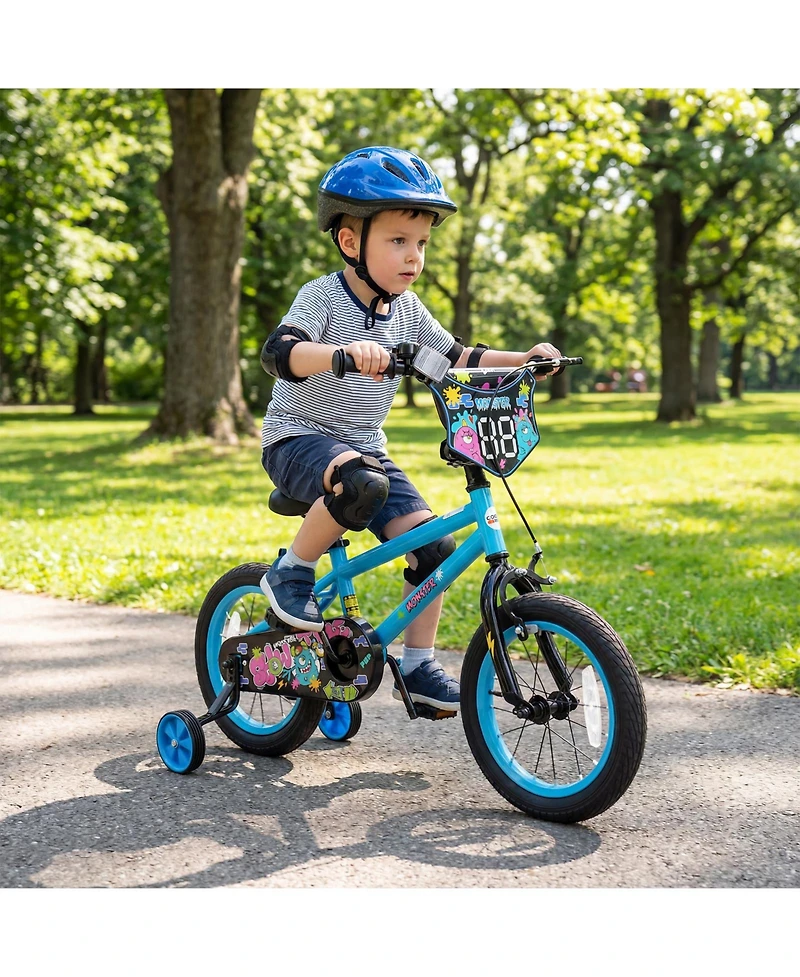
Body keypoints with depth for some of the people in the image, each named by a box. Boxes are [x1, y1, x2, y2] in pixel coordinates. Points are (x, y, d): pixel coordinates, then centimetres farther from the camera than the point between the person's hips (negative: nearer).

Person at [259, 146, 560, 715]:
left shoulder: (407, 310, 3)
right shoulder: (323, 297, -17)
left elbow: (456, 358, 11)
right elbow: (279, 353, -34)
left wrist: (522, 360, -4)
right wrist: (345, 352, -53)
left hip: (365, 447, 7)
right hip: (299, 439, -6)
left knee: (432, 542, -9)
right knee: (361, 484, -39)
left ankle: (418, 666, 6)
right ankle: (291, 572, -15)